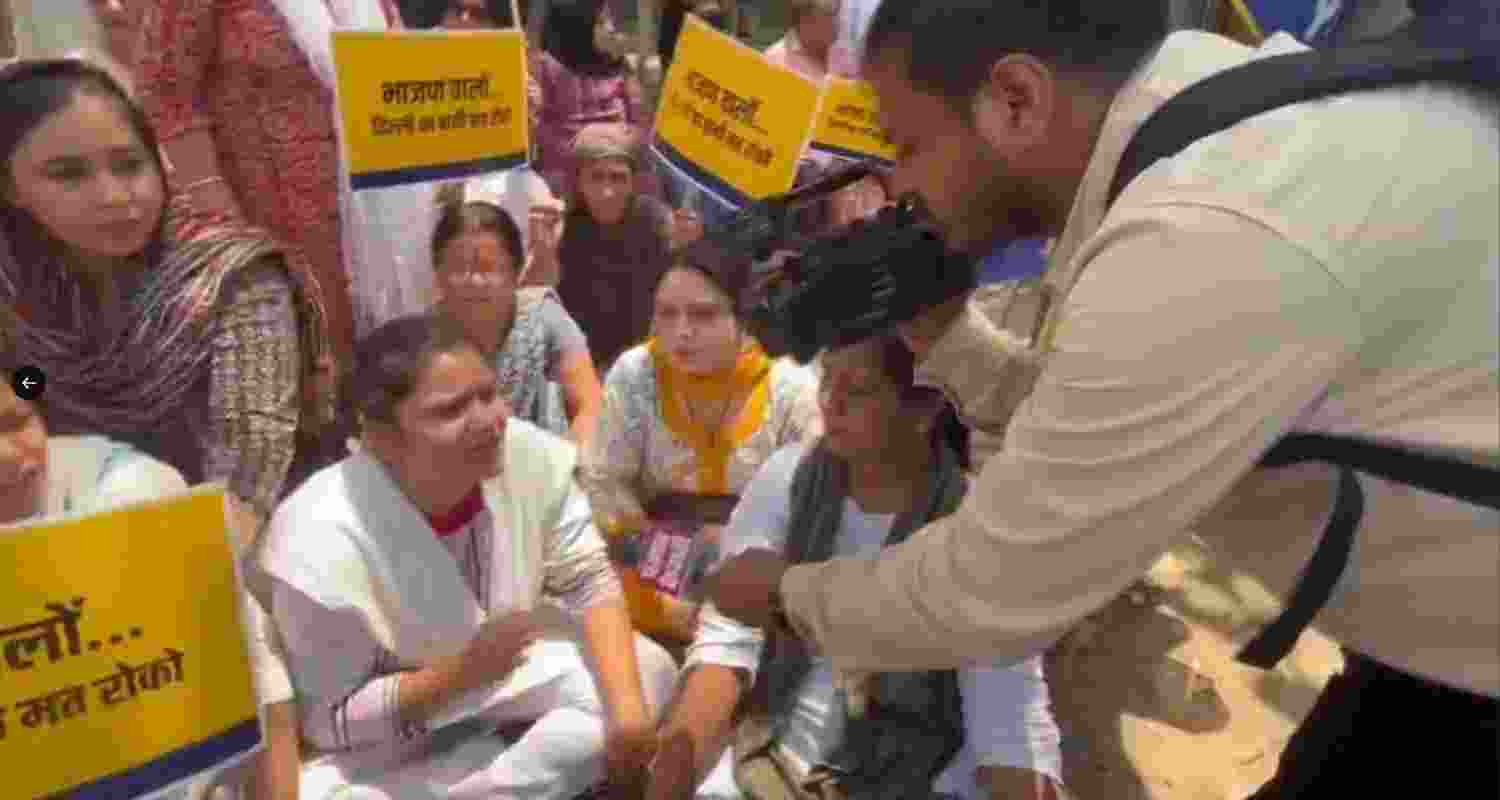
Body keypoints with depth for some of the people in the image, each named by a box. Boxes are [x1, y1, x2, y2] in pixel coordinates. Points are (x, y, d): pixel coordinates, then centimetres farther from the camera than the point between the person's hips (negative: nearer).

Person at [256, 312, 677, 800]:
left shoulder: (529, 455, -23)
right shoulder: (322, 542, -31)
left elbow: (590, 583, -12)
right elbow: (331, 724, -20)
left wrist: (628, 709, -24)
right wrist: (462, 672, -34)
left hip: (503, 671, 3)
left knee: (650, 671, -12)